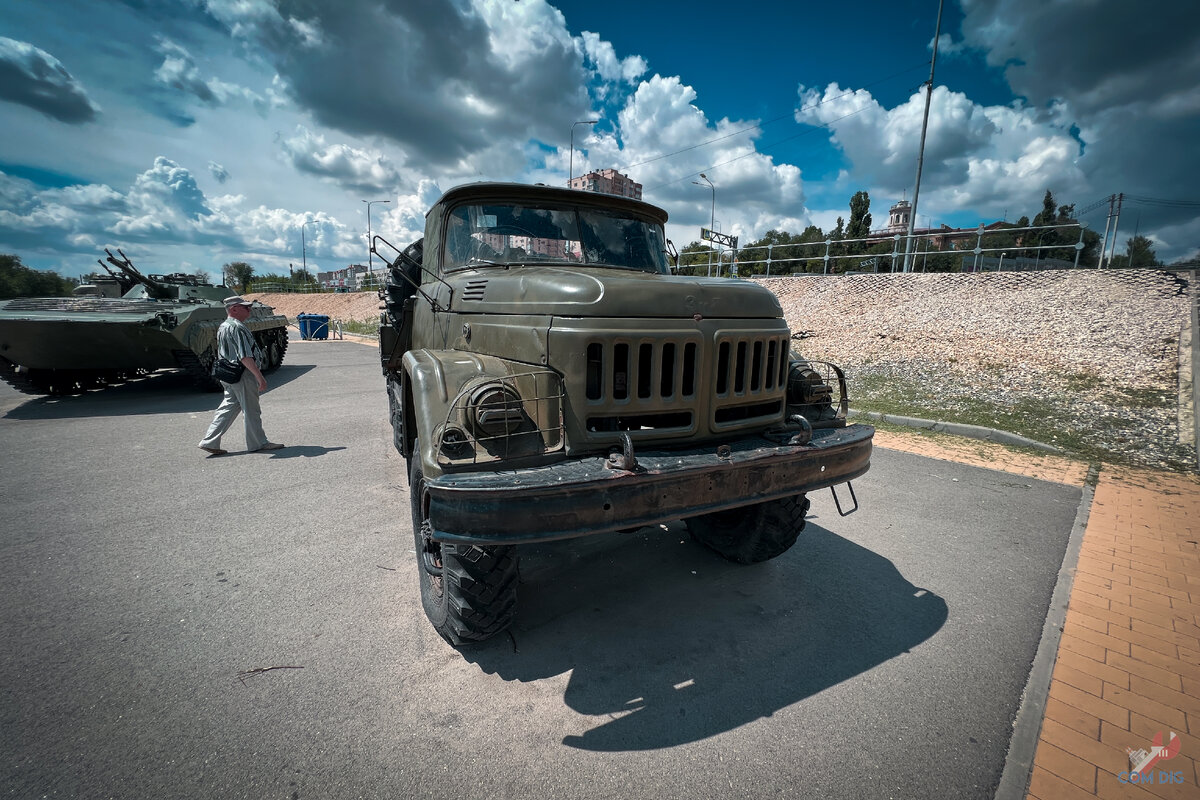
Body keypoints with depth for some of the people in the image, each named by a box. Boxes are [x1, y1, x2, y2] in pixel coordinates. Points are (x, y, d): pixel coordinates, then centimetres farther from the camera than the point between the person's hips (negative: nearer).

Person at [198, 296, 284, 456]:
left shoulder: (223, 327, 15)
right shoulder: (237, 327, -19)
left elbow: (221, 354, 21)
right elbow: (245, 357, -24)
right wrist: (260, 377, -23)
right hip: (243, 375, -10)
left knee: (228, 408, 15)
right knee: (251, 410, 1)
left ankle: (209, 442, 15)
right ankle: (258, 443, 12)